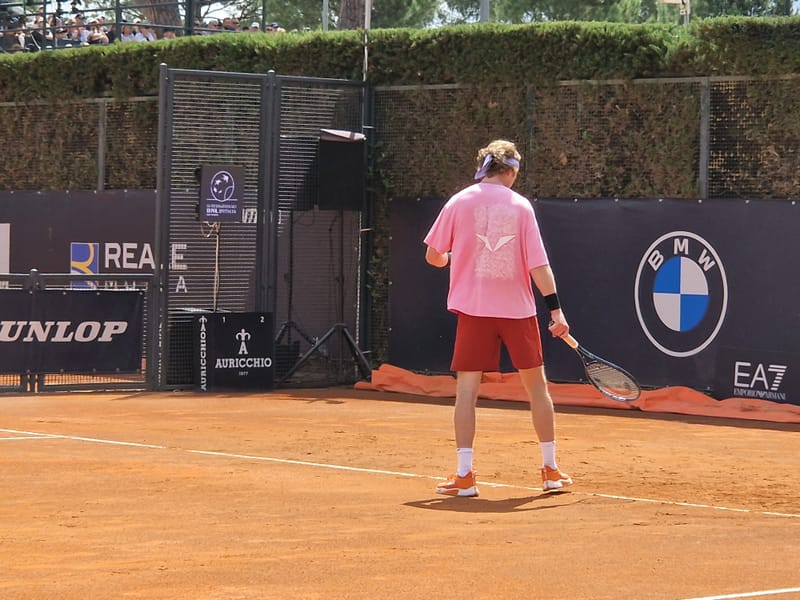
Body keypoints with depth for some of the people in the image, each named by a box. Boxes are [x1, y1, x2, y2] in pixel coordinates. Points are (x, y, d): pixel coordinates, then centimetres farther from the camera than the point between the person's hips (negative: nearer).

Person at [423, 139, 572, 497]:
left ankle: (464, 476, -4)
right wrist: (555, 309, -5)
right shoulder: (520, 206, -1)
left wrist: (453, 259, 24)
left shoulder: (459, 202, 0)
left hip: (473, 307, 0)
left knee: (466, 388, 2)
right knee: (537, 386, 12)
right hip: (518, 307, 0)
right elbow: (538, 265, -7)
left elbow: (433, 256, 2)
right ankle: (551, 471, 17)